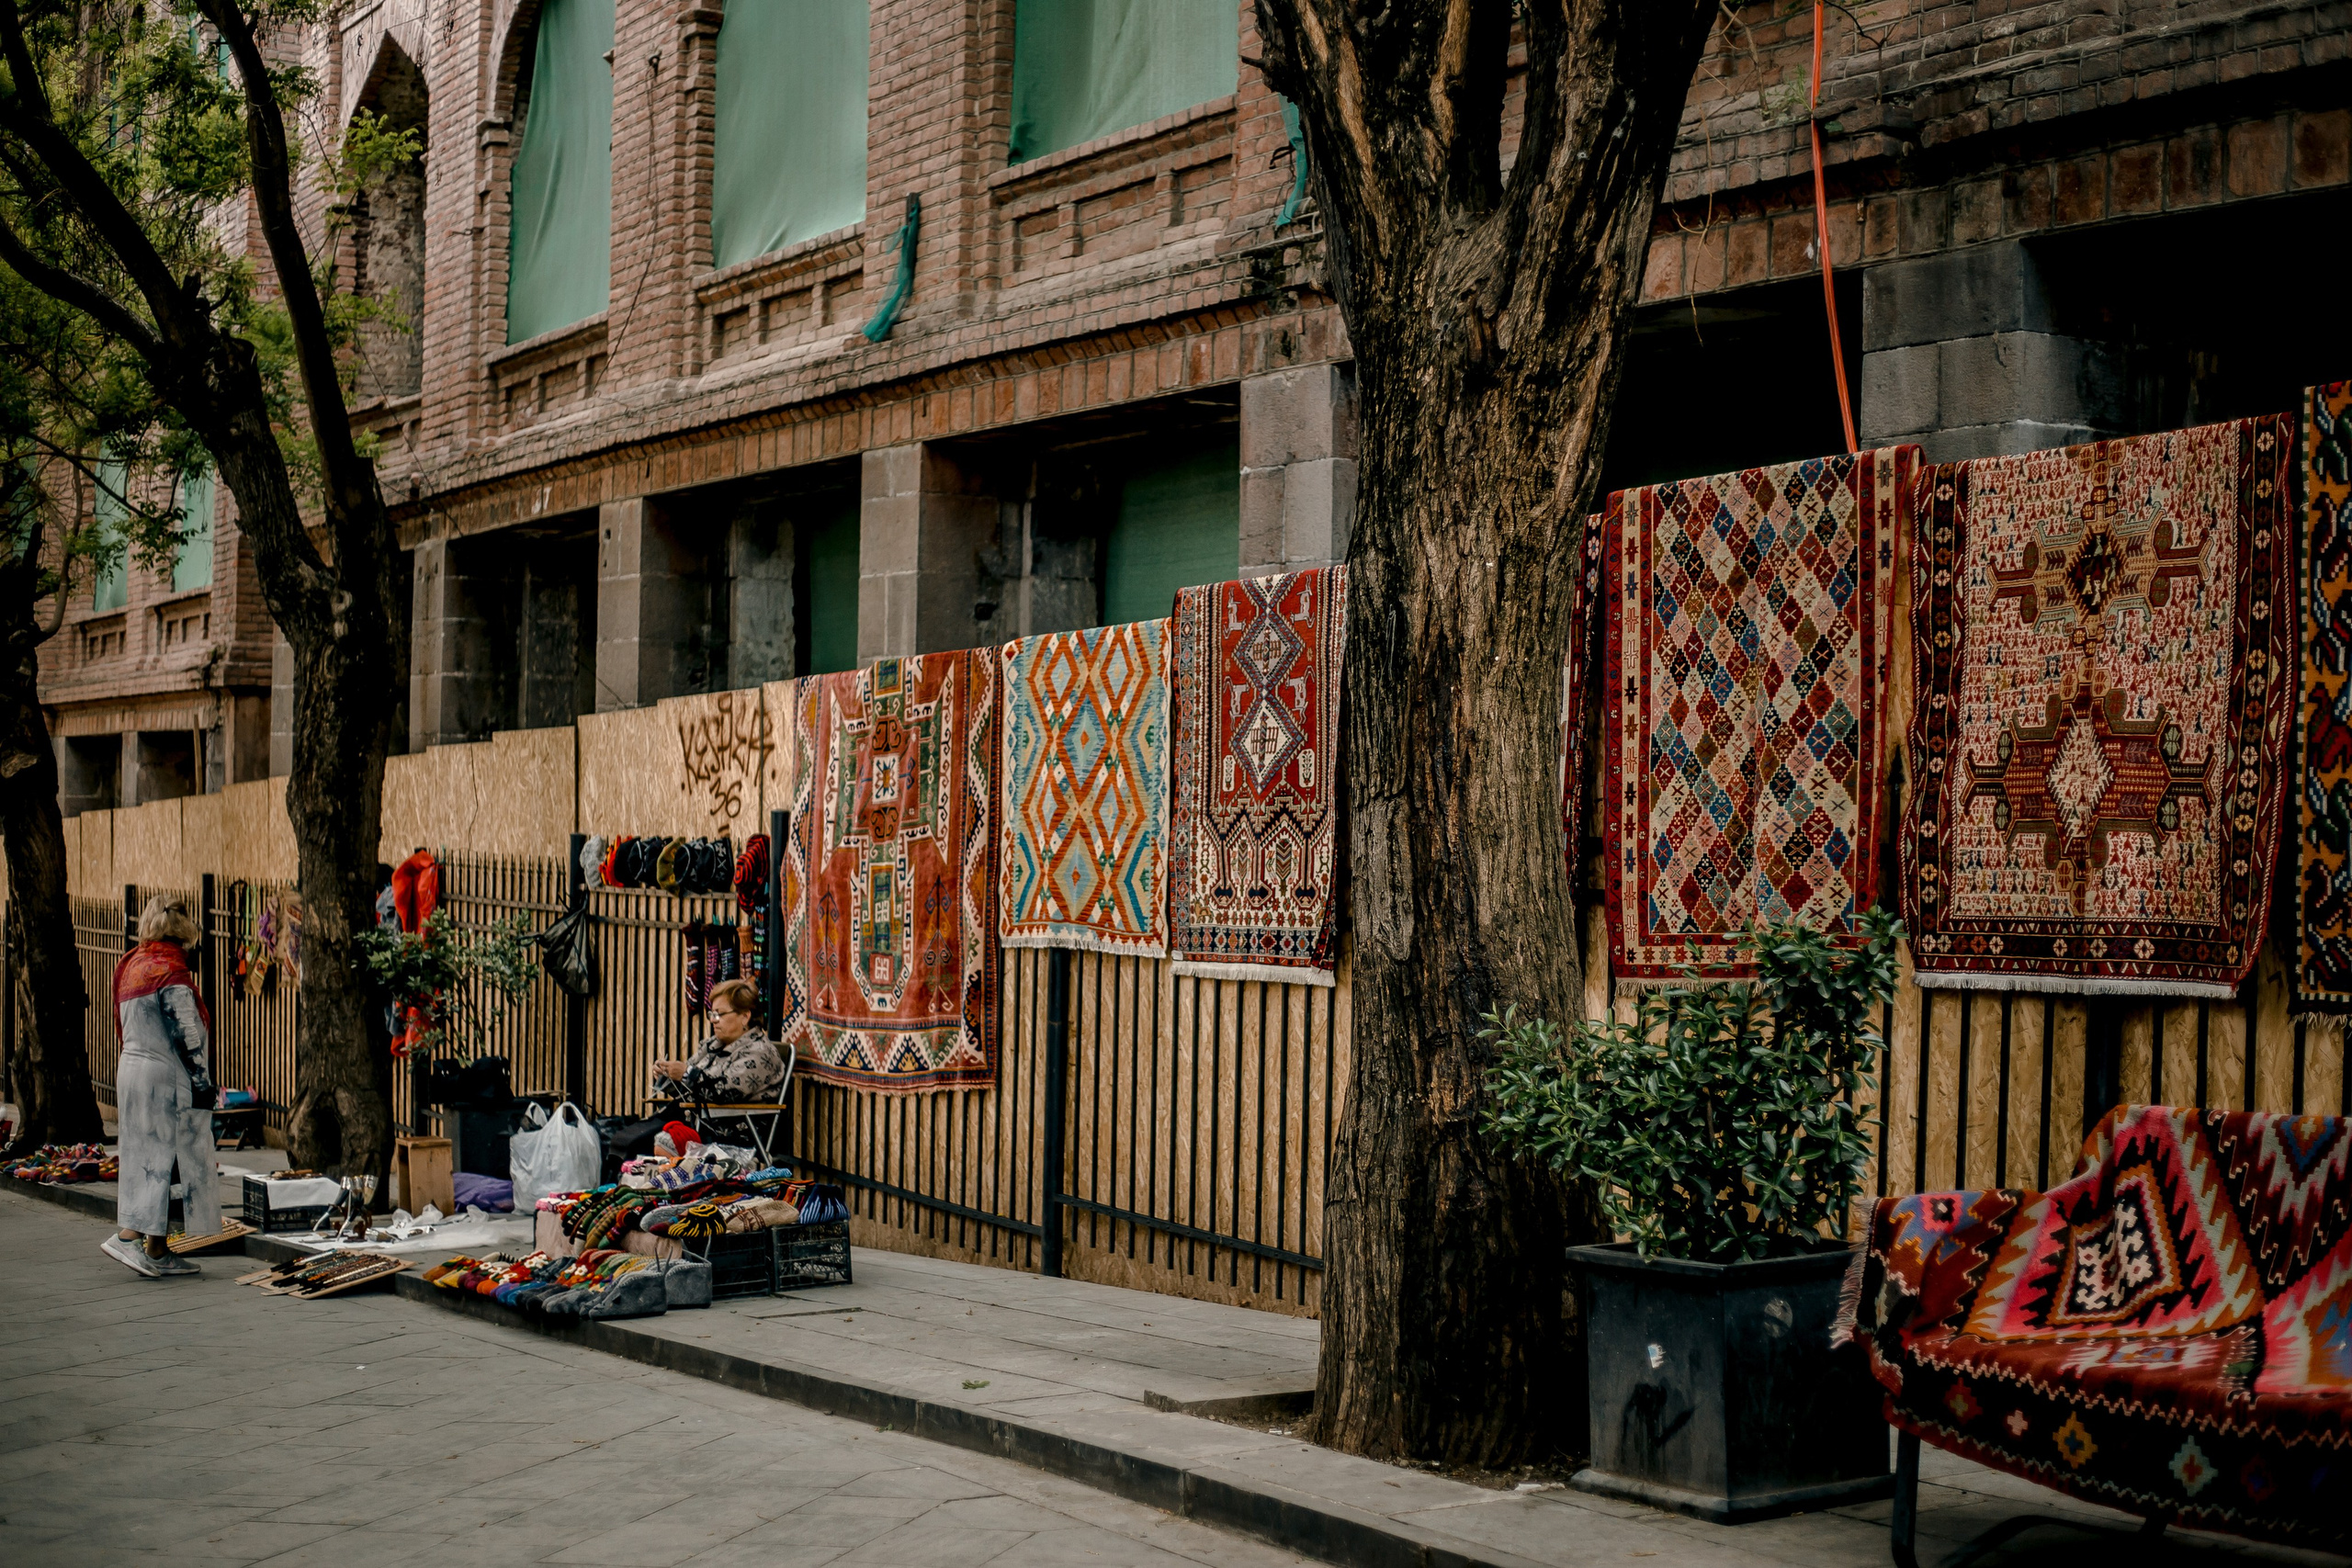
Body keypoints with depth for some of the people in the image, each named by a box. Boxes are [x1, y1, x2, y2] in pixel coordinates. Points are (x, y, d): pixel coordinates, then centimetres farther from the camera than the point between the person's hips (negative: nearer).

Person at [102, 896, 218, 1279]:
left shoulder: (131, 966, 12)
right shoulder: (170, 971, -13)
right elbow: (186, 1035, -16)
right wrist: (202, 1083, -12)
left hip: (131, 1071, 9)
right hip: (166, 1076, -9)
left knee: (144, 1159, 8)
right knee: (162, 1157, -3)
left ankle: (157, 1251, 9)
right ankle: (129, 1235, -9)